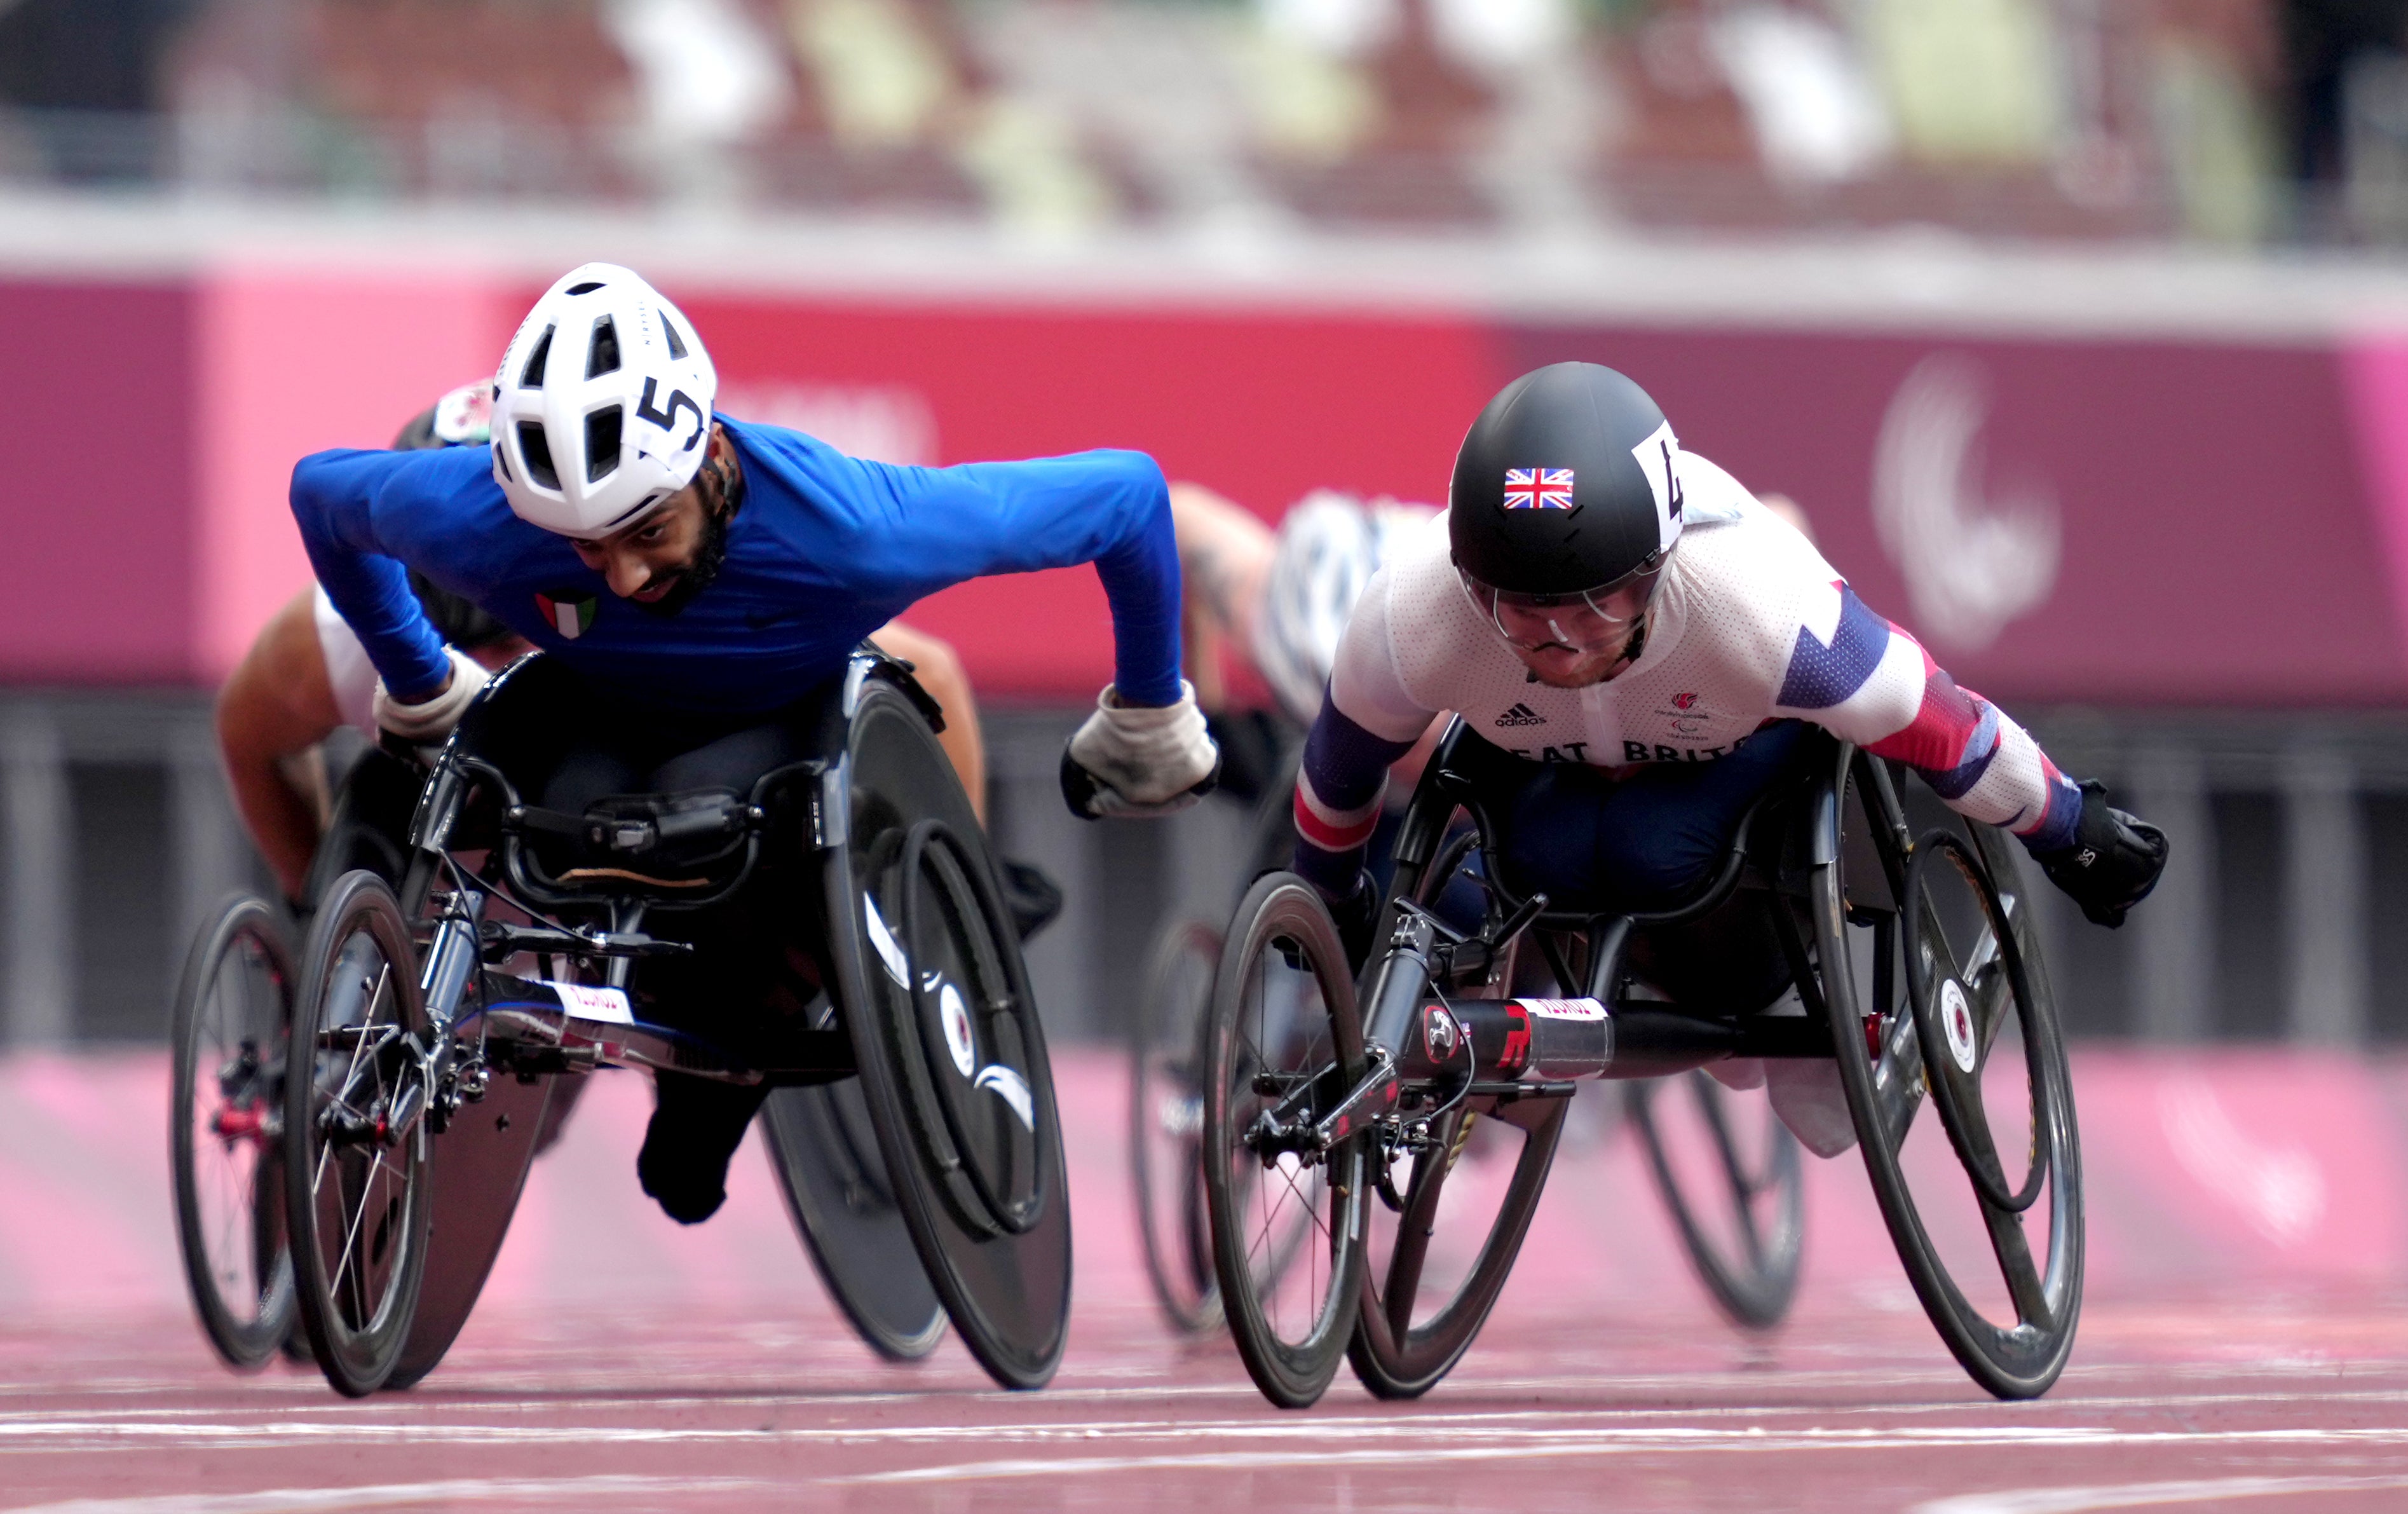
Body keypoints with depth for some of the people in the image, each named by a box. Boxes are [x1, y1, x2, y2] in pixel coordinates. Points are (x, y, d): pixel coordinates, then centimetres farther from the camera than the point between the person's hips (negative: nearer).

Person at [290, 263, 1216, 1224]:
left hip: (786, 734, -2)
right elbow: (320, 490, -7)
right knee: (580, 809, -32)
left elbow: (1128, 495, -24)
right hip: (609, 731, 2)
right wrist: (417, 688, 7)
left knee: (708, 796, -36)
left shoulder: (855, 532, -38)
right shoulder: (469, 520, -32)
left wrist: (1149, 721, -10)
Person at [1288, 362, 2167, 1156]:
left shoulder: (1765, 612, -44)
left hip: (1739, 743, -2)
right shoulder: (1412, 622, -38)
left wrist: (2073, 835, -11)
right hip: (1542, 753, 2)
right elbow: (1343, 756, -15)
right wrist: (1330, 900, 5)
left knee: (1656, 856, -29)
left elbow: (1942, 729, -27)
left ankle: (1770, 993, 4)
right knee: (1548, 861, -27)